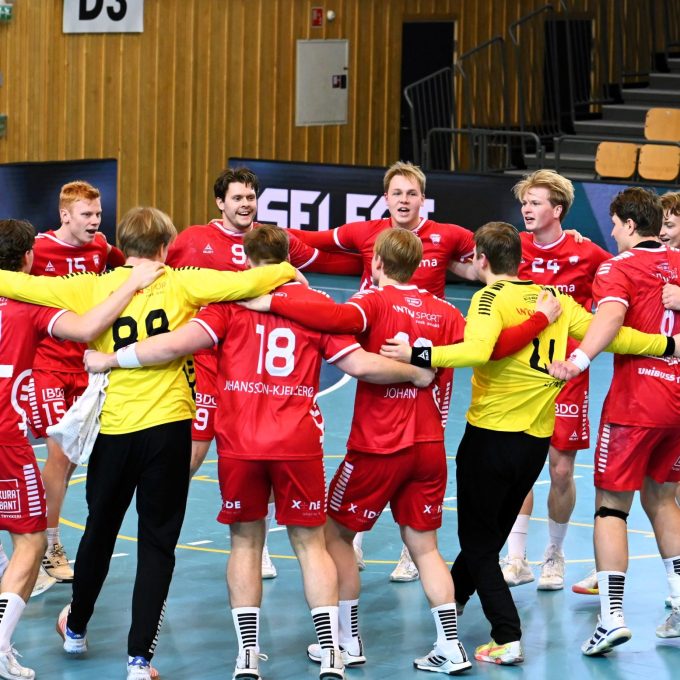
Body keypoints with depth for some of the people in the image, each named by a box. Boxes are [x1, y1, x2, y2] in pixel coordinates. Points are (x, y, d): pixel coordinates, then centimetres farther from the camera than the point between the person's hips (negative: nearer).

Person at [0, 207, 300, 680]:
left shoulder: (93, 288, 2)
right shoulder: (180, 284, -2)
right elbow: (247, 282, -12)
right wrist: (289, 270, 5)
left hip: (114, 428, 2)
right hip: (167, 427, -2)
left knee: (99, 531, 22)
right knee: (157, 544, 4)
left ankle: (76, 628, 41)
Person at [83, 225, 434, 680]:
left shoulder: (232, 301, 1)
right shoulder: (316, 304, 5)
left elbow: (180, 342, -11)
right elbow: (360, 364, -1)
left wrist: (108, 361, -4)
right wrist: (416, 374, 15)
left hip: (240, 443, 0)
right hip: (299, 444, 0)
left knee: (246, 540, 12)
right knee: (310, 543, 8)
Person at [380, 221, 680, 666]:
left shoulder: (491, 297, -10)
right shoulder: (556, 298, 6)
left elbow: (476, 350, -29)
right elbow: (608, 336, 4)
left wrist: (418, 356, -26)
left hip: (491, 435, -6)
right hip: (537, 441, 6)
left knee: (478, 541, 4)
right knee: (490, 534, 21)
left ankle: (508, 640, -4)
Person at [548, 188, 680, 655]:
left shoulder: (618, 268, -8)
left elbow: (612, 314, -29)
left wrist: (579, 360, -42)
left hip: (636, 401, -6)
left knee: (611, 505, -1)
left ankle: (612, 616, -11)